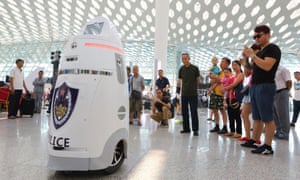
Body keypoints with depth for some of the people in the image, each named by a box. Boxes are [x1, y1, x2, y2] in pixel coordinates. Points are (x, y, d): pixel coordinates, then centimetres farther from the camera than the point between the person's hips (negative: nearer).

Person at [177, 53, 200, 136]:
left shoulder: (195, 68, -3)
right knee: (184, 111, 9)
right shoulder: (181, 69, 7)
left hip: (193, 94, -4)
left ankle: (195, 129, 5)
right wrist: (178, 89, 7)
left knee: (194, 112, -3)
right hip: (184, 94, 4)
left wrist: (194, 87, 5)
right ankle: (186, 128, 20)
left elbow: (198, 80, 5)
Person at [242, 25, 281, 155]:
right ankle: (253, 141, 19)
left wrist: (252, 55, -16)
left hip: (265, 86, -9)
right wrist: (246, 58, 7)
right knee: (257, 118, 12)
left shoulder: (273, 49, -5)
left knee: (267, 118, -5)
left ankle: (268, 147, -1)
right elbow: (252, 69, 20)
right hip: (255, 86, 9)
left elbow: (267, 66, -21)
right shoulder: (259, 52, 20)